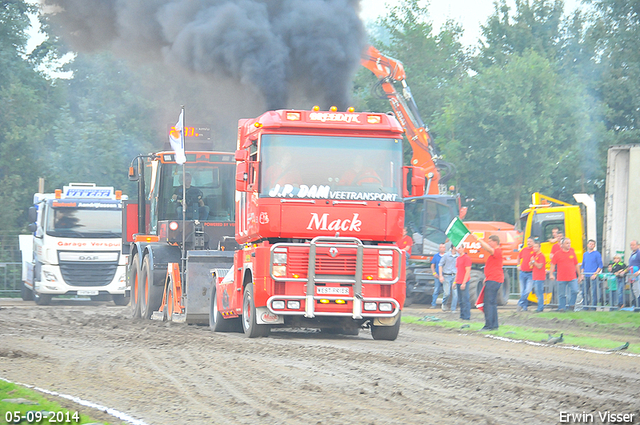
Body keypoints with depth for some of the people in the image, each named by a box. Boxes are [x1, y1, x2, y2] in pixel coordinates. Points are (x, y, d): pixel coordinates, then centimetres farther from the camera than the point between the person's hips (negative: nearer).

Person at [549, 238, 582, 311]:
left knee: (575, 291, -14)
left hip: (572, 277, 2)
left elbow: (576, 265, 16)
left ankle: (572, 304, 4)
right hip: (561, 278, -2)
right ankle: (562, 307, 15)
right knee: (562, 294, 3)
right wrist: (551, 274, -11)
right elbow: (553, 264, 2)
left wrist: (579, 275, 18)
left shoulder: (572, 252, 9)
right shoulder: (558, 254, 0)